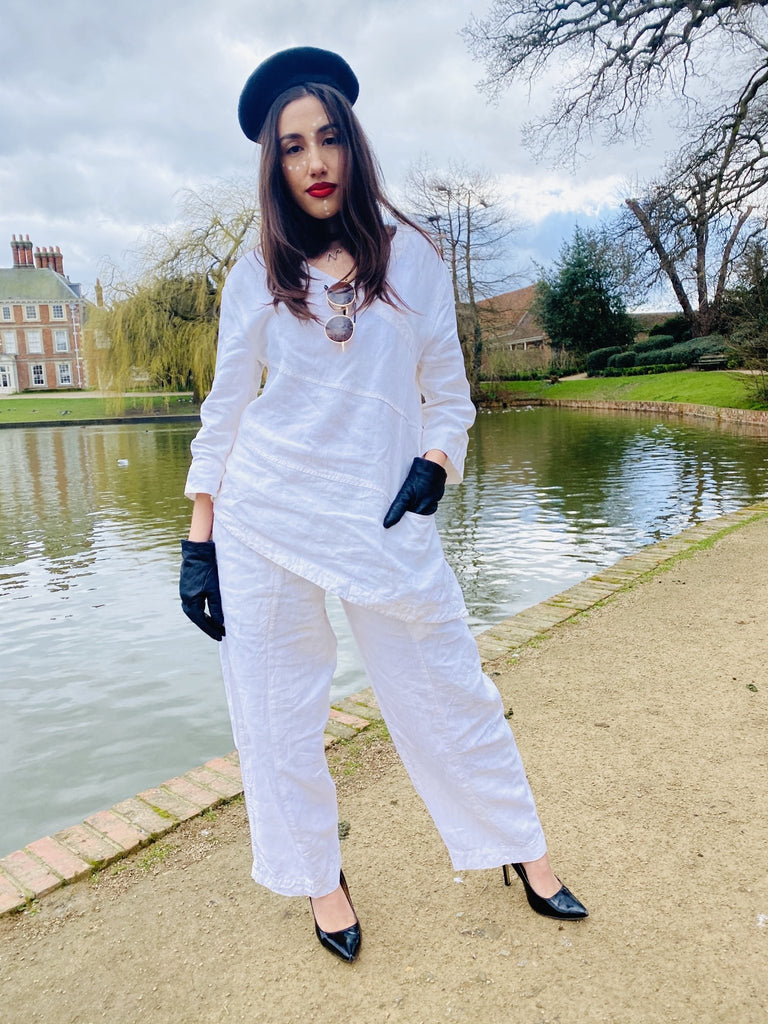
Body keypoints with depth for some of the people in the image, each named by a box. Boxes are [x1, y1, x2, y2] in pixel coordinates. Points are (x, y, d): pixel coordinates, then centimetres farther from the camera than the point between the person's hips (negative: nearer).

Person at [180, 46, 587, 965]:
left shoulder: (411, 256, 6)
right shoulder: (257, 274, 6)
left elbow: (447, 388, 10)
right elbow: (224, 410, 5)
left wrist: (436, 460, -10)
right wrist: (199, 541, 0)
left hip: (385, 517, 0)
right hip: (263, 518, 1)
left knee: (448, 690, 7)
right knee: (276, 710, 6)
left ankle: (521, 849, 31)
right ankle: (319, 878, 30)